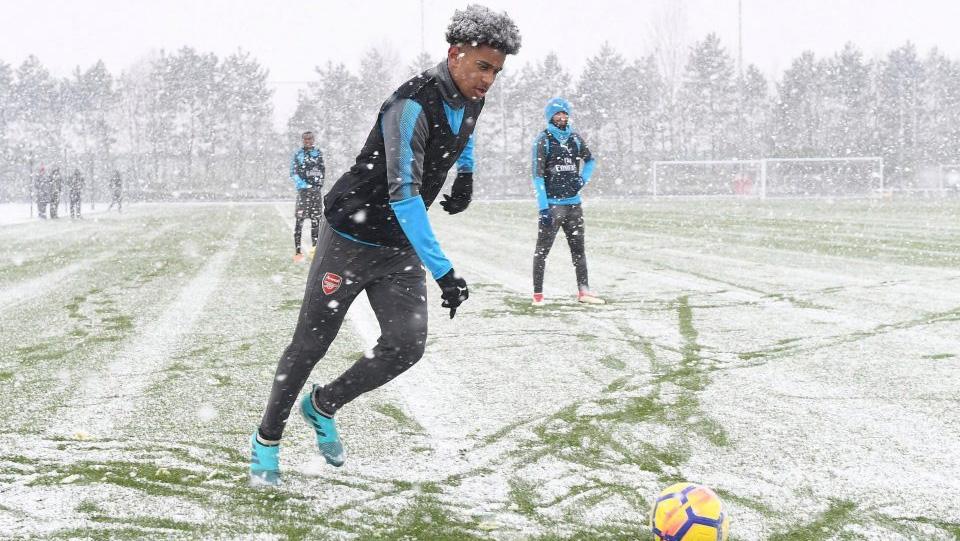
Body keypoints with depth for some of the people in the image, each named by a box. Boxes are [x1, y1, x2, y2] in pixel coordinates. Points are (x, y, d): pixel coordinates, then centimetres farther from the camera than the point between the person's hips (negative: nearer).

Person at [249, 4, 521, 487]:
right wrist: (442, 271, -41)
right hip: (351, 240, -7)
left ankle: (323, 406, 17)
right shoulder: (412, 106, -28)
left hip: (401, 249, 7)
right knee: (311, 344, 3)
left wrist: (466, 174, 8)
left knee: (406, 345, -7)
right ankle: (266, 440, 24)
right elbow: (403, 195, -36)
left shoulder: (469, 100, -1)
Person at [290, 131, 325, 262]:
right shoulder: (298, 154, 0)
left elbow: (322, 169, 17)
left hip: (316, 191, 4)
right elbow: (293, 173, -3)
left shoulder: (318, 152, 12)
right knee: (300, 220, -9)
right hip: (303, 191, -4)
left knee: (316, 219, 9)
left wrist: (319, 182, 3)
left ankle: (314, 247, 19)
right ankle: (297, 250, -11)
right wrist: (303, 185, -12)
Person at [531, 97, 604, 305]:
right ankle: (537, 294, 1)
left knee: (578, 247, 9)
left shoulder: (575, 138, 9)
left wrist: (583, 179, 5)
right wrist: (543, 207, -18)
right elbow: (538, 175, -11)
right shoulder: (543, 140, -6)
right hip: (552, 203, -6)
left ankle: (583, 291, 16)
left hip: (573, 202, 6)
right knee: (542, 249, -3)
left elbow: (590, 160, 26)